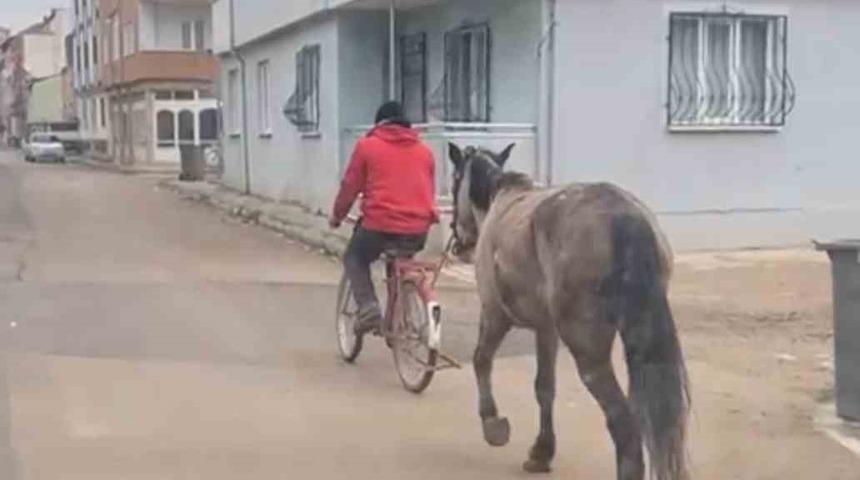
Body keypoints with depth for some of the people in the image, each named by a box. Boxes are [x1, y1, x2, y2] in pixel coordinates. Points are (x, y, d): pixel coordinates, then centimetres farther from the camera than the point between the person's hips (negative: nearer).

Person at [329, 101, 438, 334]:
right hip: (419, 229, 4)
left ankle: (368, 308, 0)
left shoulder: (367, 145, 5)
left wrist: (337, 216, 23)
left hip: (381, 224, -4)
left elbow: (350, 186, 8)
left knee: (354, 258, 23)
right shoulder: (424, 150, 15)